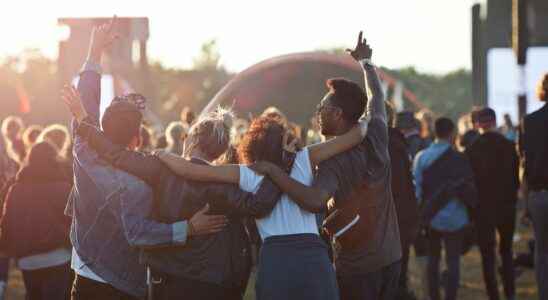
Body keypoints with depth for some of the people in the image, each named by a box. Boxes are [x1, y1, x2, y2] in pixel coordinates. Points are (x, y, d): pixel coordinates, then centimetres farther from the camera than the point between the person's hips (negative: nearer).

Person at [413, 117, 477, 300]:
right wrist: (472, 205, 7)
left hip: (430, 217, 4)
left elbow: (416, 187, -3)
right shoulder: (458, 159, -13)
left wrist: (421, 212, 7)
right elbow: (467, 189, -12)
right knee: (453, 261, 3)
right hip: (454, 217, -4)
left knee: (433, 258, 16)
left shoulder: (421, 157, -3)